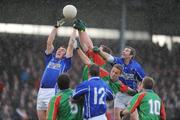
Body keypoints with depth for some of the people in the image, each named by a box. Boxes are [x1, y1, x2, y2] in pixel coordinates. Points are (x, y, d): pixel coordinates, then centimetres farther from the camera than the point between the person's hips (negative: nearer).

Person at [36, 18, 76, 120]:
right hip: (42, 91, 4)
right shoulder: (50, 59, 21)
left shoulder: (65, 62, 12)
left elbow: (71, 45, 10)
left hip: (54, 92, -4)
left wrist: (75, 29, 15)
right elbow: (49, 42, 17)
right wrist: (56, 27, 17)